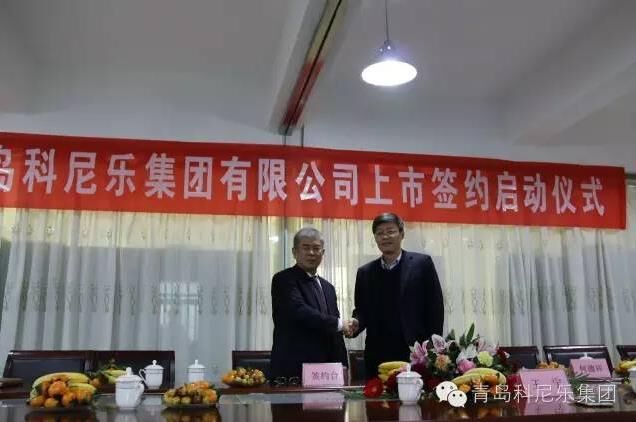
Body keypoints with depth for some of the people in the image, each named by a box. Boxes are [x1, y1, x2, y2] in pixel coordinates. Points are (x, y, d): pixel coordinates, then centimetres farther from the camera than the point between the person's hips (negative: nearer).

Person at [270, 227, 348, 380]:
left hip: (324, 372, 6)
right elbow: (300, 311, -21)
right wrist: (338, 323, -11)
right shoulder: (284, 280, -5)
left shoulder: (327, 287, 17)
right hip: (292, 372, -6)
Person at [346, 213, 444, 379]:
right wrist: (356, 324, -8)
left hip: (417, 353, -2)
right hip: (378, 356, 3)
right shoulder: (365, 272, 11)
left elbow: (435, 307, 0)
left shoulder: (422, 263, 1)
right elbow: (361, 310, 14)